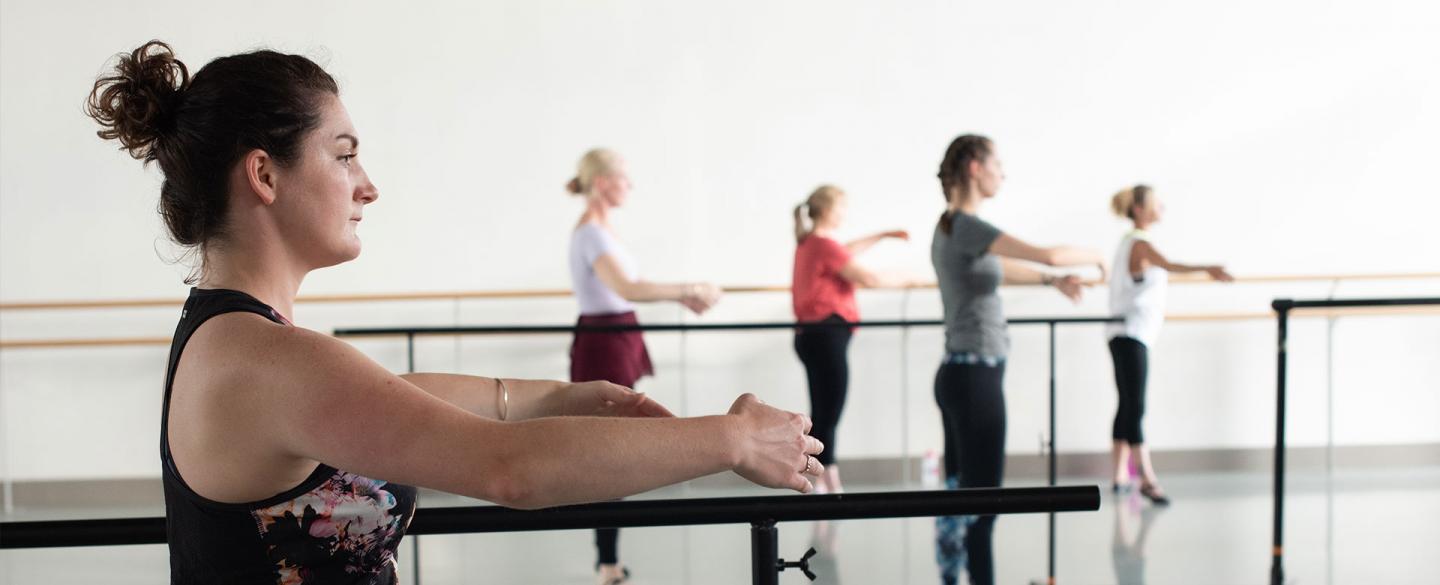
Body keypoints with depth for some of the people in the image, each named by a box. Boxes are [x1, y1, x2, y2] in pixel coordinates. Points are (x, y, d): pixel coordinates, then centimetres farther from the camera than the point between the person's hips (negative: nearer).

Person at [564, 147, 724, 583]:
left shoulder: (600, 230, 13)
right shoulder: (591, 233, -18)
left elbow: (625, 288, 22)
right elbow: (628, 290, -32)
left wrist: (680, 298, 15)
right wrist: (688, 290, -25)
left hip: (616, 344, 10)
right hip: (603, 346, -10)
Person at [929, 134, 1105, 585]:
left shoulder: (952, 228, 13)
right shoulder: (965, 226, -16)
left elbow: (998, 269, 33)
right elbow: (1049, 254, -20)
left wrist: (1050, 280, 29)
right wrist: (1091, 256, -2)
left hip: (960, 376, 10)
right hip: (975, 377, -10)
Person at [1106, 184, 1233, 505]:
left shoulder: (1130, 242, 16)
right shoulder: (1140, 243, -14)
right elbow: (1169, 265, -35)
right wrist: (1207, 269, -49)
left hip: (1126, 335, 10)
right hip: (1130, 335, -10)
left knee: (1128, 405, 12)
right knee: (1135, 407, -12)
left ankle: (1120, 474, 17)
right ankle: (1148, 479, -15)